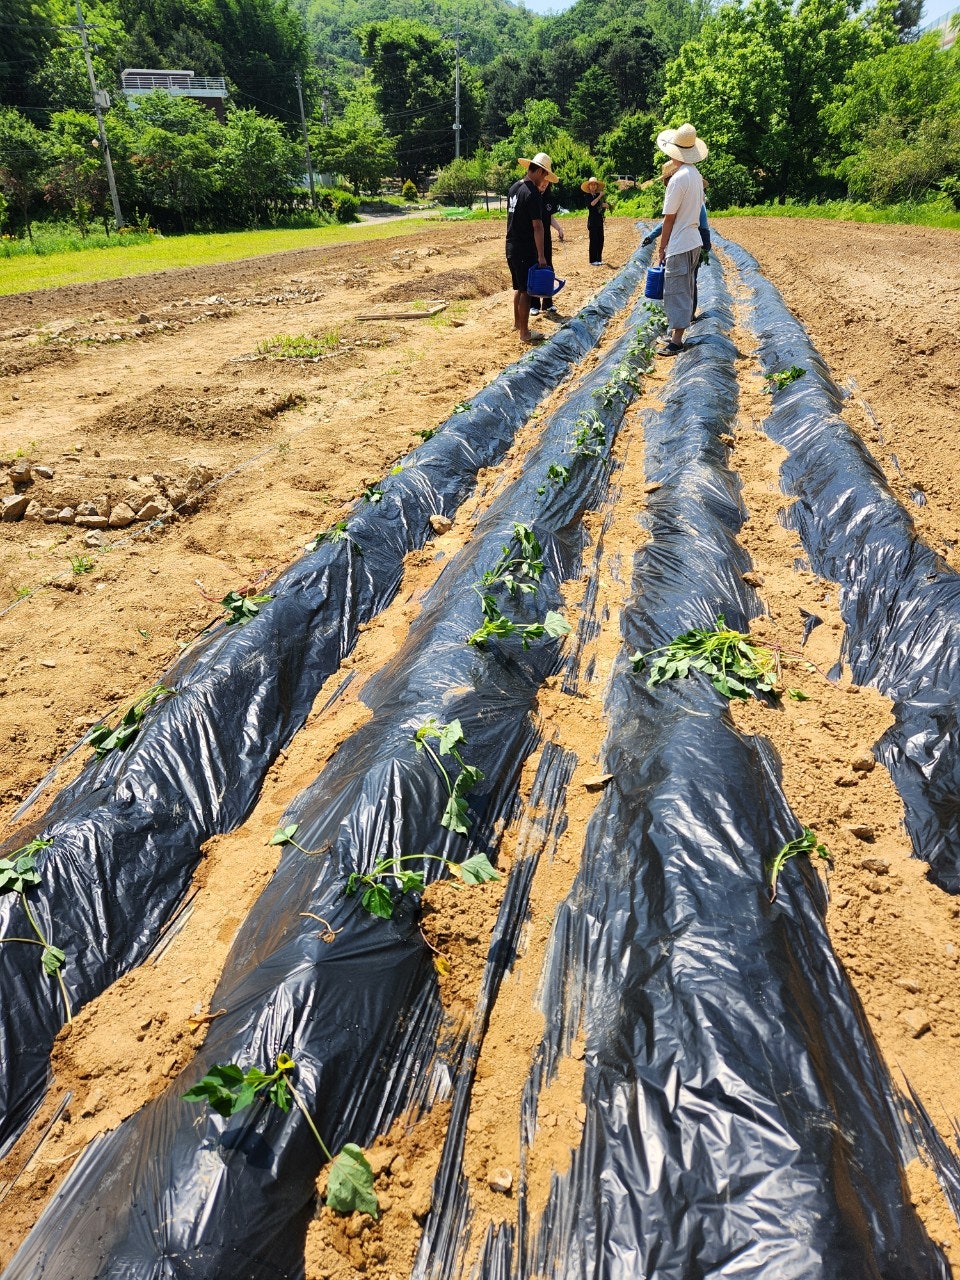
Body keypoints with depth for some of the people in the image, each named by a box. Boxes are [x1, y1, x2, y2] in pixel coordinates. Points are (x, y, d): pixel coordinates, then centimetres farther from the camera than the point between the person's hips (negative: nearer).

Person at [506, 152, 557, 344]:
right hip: (525, 250, -9)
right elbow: (537, 226, -20)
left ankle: (517, 323, 33)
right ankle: (524, 332, 2)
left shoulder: (514, 188, 10)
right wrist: (541, 256, -20)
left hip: (511, 247, 9)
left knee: (518, 287, 21)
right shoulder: (533, 193, -17)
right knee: (526, 290, -2)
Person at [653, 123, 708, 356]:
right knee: (686, 290, 14)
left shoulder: (678, 178, -16)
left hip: (679, 245, -9)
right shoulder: (696, 175, 10)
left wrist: (662, 247, -7)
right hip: (694, 242, 9)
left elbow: (669, 218, -15)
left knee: (676, 291, -6)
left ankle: (676, 341, -5)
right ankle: (677, 333, 23)